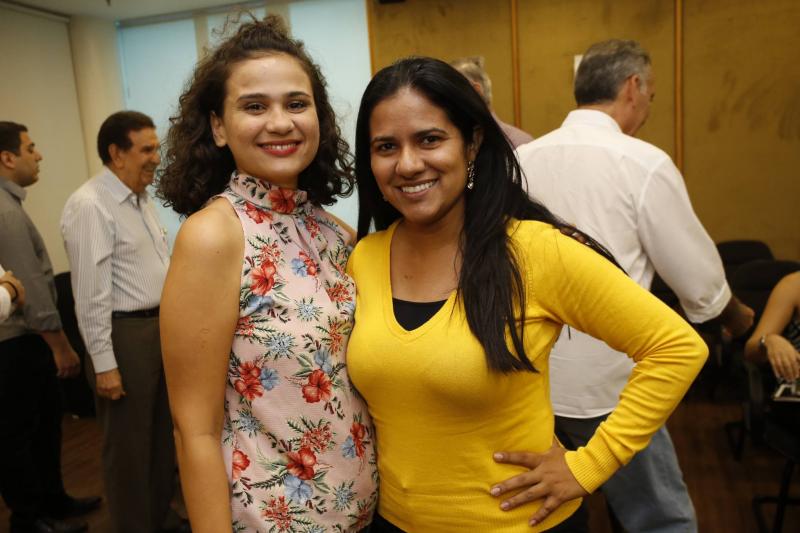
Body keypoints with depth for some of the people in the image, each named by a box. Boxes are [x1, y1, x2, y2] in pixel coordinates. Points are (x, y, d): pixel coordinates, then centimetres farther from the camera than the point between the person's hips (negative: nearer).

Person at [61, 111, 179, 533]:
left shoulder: (142, 199, 11)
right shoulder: (90, 206, -17)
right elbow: (91, 294, -19)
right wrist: (105, 364, -18)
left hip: (161, 327, 9)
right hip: (124, 335, -9)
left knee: (162, 432, 21)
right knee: (128, 443, 9)